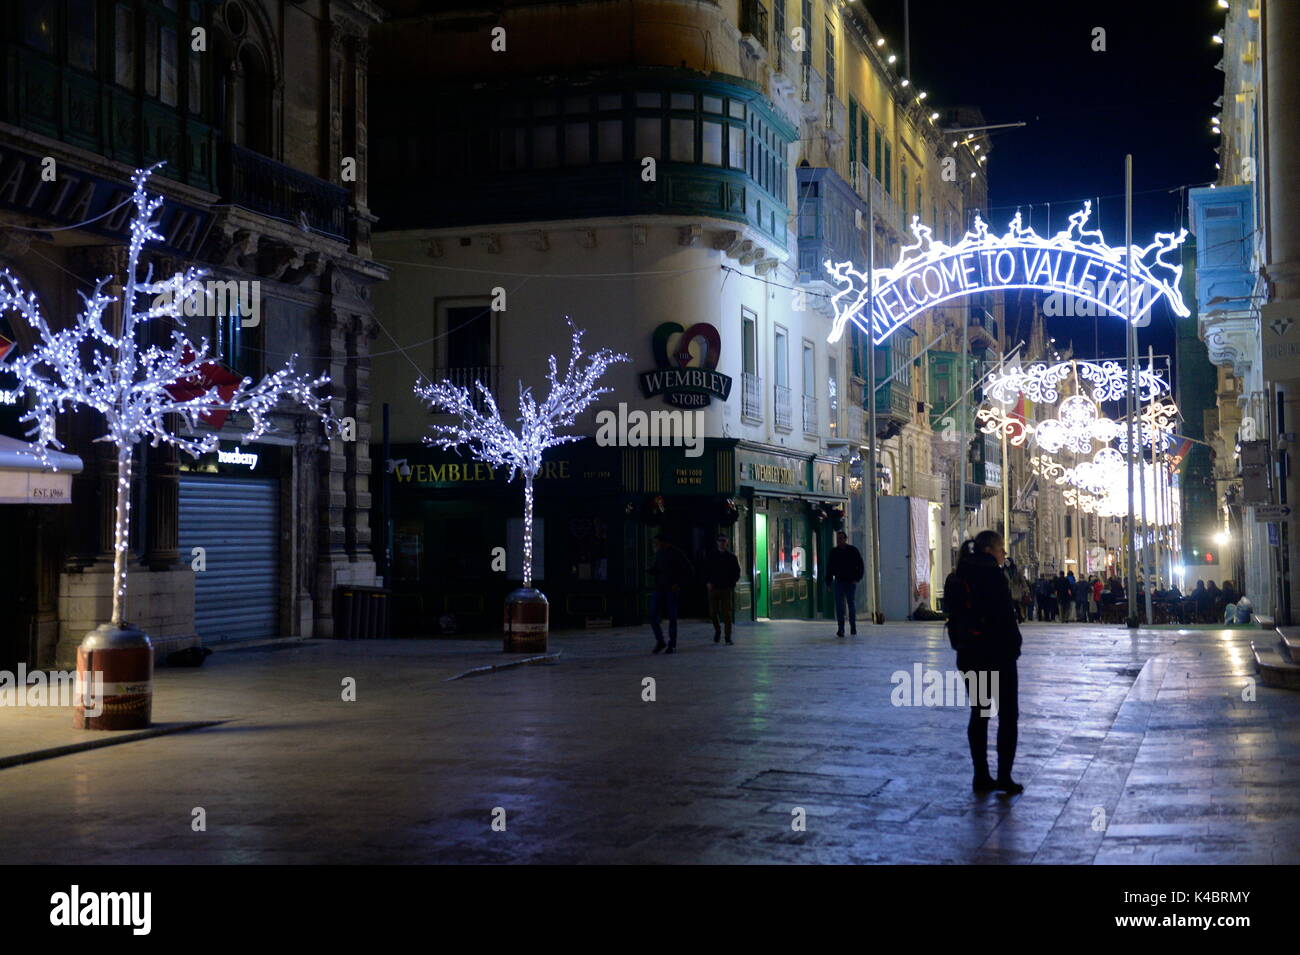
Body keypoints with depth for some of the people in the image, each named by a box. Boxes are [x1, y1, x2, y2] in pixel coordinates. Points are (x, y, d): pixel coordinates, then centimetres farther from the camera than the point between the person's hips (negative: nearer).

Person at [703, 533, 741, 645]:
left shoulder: (731, 557, 4)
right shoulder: (710, 556, 5)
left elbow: (737, 573, 8)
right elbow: (705, 570, 8)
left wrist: (731, 584, -5)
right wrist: (707, 582, -6)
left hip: (727, 589, -1)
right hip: (713, 588, 1)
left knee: (727, 613, -5)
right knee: (713, 612, 2)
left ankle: (728, 637, -1)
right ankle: (717, 630, 30)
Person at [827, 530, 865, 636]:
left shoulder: (853, 550, 0)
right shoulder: (834, 552, 6)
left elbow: (860, 567, 2)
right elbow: (829, 568, 11)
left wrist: (857, 579, -9)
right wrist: (828, 582, 4)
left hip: (851, 582, -1)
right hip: (839, 582, 1)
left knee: (852, 605, 6)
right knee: (839, 605, -7)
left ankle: (853, 628, 18)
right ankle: (840, 629, -8)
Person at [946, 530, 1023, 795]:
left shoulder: (957, 578, 9)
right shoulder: (992, 575, -14)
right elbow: (1004, 616, -17)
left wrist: (961, 645, 15)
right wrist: (1013, 646, -8)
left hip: (969, 655, 7)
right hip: (998, 655, -7)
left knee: (979, 715, 11)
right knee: (1008, 716, 3)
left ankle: (981, 776, 12)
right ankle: (1004, 777, 0)